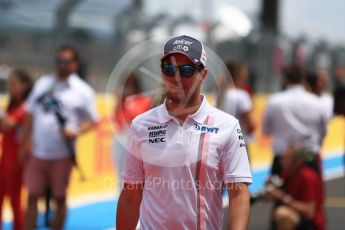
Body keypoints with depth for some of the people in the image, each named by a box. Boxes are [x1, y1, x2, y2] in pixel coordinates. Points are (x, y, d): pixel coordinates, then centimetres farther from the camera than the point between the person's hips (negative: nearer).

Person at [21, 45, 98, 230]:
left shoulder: (82, 91, -3)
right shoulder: (43, 83, 8)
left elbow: (92, 121, 0)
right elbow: (30, 113, 12)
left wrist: (76, 132, -20)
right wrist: (25, 144, 6)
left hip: (62, 154, -3)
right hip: (38, 153, 3)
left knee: (59, 199, 5)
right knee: (32, 196, 3)